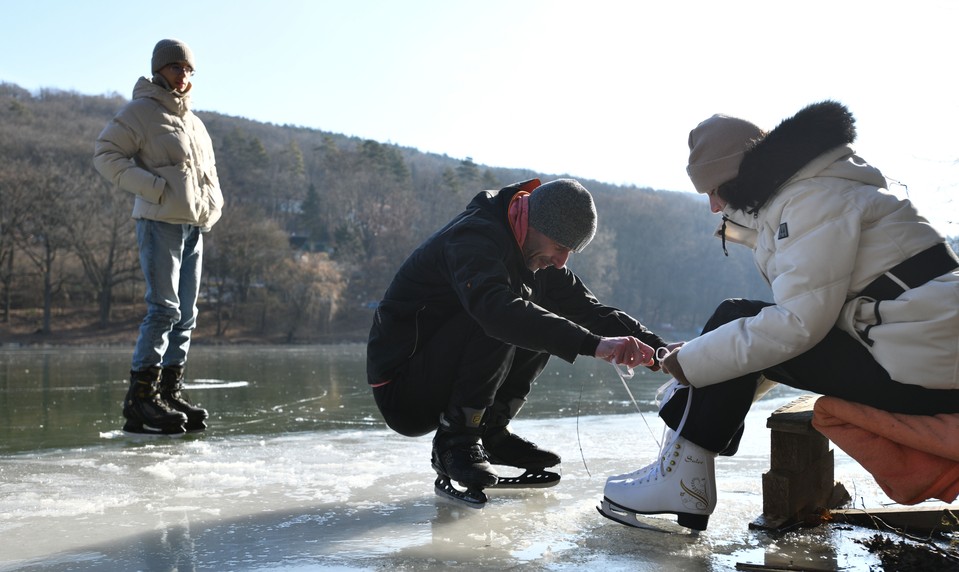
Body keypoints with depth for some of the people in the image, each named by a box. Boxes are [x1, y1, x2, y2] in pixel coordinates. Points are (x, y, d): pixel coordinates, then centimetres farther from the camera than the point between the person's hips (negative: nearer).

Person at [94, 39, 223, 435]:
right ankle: (140, 397, -11)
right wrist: (153, 186, -17)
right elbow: (105, 154, -8)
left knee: (186, 314, 7)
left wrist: (213, 205, 15)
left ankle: (170, 394, 12)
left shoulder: (193, 122, 23)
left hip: (194, 227, 8)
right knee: (164, 309, -15)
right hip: (160, 222, -8)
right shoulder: (140, 112, -1)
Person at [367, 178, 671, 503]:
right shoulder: (474, 238, -22)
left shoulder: (535, 255, 6)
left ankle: (491, 432, 4)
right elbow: (498, 307, -42)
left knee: (544, 321, 3)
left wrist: (661, 351, -10)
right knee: (501, 323, -28)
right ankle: (454, 441, -17)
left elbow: (592, 312, 5)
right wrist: (593, 344, -50)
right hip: (402, 395, -9)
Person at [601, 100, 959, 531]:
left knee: (738, 321, -9)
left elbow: (800, 321, -21)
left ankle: (681, 477, -6)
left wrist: (694, 361, -16)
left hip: (920, 372, -10)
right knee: (744, 330, 12)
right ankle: (684, 467, 6)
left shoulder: (814, 198, -13)